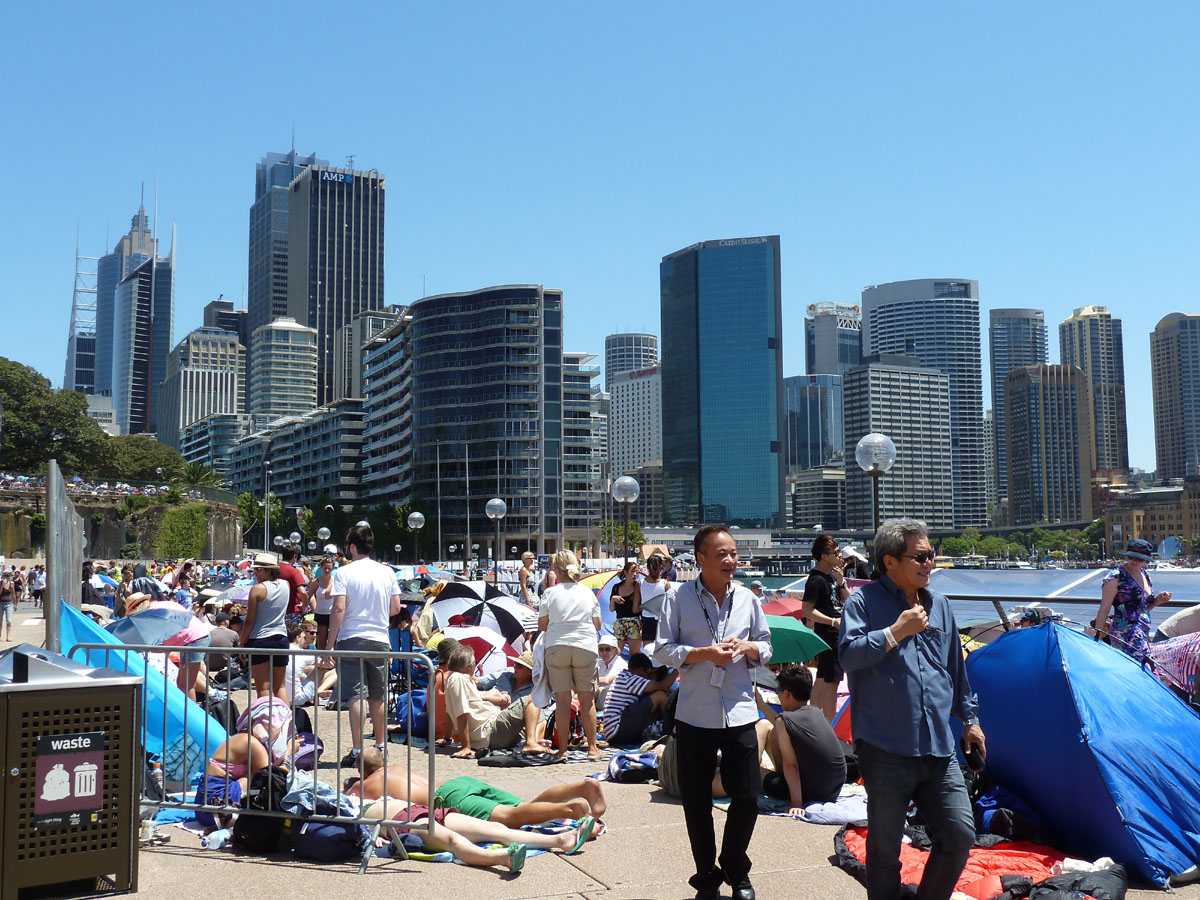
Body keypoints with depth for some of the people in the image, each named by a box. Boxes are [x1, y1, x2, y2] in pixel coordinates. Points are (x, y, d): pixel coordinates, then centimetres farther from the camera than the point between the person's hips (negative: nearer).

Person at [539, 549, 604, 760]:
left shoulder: (550, 593, 0)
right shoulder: (588, 592, 5)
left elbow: (542, 625, 5)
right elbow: (597, 625, 10)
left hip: (556, 648, -1)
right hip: (586, 647, 1)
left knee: (562, 699, 3)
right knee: (587, 699, 6)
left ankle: (563, 748, 6)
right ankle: (592, 748, 10)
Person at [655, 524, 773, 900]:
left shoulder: (747, 599, 6)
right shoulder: (680, 597, -3)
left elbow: (766, 648, 13)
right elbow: (663, 650, -5)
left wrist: (748, 647, -9)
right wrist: (705, 653, -17)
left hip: (740, 712, 2)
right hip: (694, 715, -2)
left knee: (747, 797, 4)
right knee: (696, 801, 8)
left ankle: (735, 869, 29)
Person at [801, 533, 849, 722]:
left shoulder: (831, 575, 13)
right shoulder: (816, 579, -17)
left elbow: (848, 601, 14)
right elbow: (807, 611, -22)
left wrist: (841, 582, -2)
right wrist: (833, 621, -24)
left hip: (837, 635, 10)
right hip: (828, 636, -10)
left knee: (822, 679, 16)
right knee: (831, 680, -9)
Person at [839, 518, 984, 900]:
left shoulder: (939, 605, 13)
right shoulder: (864, 601, -5)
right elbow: (848, 654, -19)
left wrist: (969, 717, 24)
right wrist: (896, 631, -20)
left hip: (938, 749, 5)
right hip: (886, 750, -5)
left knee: (960, 834, 4)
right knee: (884, 848, 5)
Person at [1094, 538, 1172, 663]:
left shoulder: (1145, 575, 17)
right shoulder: (1116, 577, -6)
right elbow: (1104, 609, -8)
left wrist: (1157, 601, 8)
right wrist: (1098, 636, -11)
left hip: (1144, 634, 8)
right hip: (1125, 633, -8)